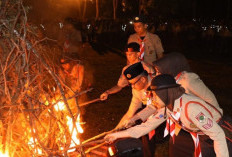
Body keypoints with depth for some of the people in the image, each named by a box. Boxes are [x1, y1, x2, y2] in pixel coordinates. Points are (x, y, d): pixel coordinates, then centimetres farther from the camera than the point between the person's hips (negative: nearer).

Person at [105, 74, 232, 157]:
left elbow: (218, 134, -34)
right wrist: (117, 135, -2)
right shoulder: (166, 108, -10)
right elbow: (147, 126, -2)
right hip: (197, 134, 8)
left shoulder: (191, 107, -37)